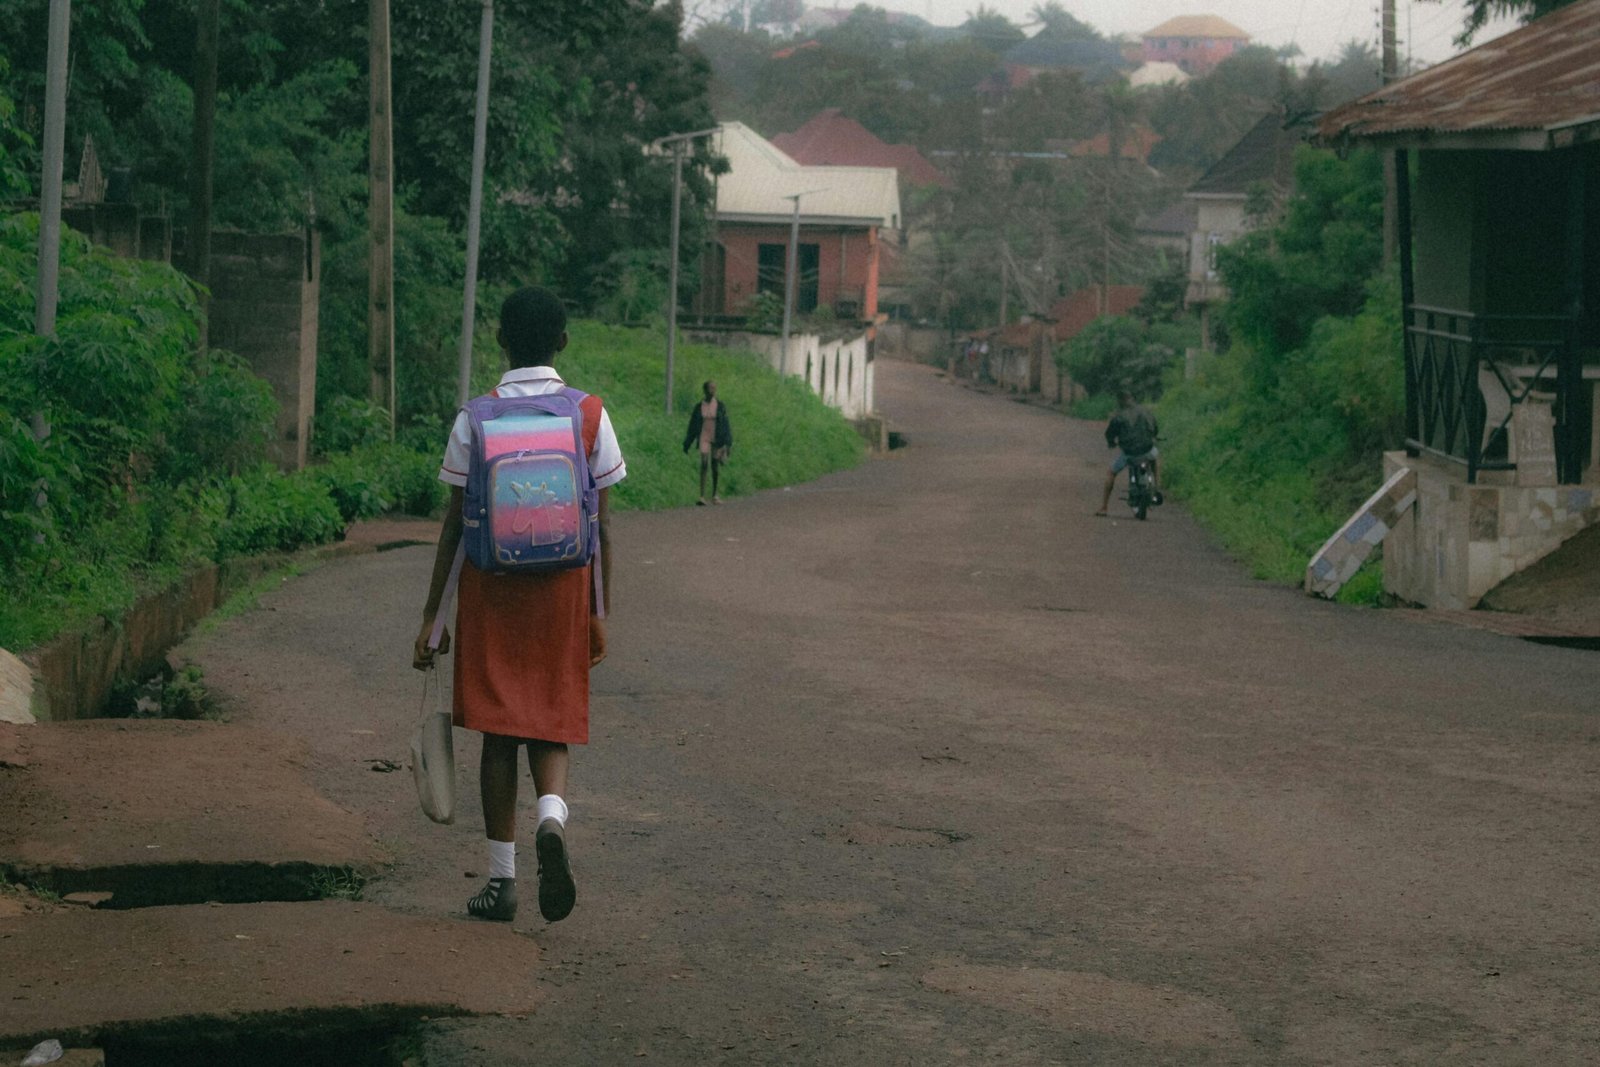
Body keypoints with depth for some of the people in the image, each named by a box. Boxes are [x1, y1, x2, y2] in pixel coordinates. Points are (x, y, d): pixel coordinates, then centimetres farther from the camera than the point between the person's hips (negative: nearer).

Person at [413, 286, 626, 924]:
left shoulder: (475, 420, -3)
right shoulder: (590, 416, -1)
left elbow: (454, 524, -2)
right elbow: (602, 525, 0)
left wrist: (431, 616, 3)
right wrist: (601, 614, 7)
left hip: (490, 589, 0)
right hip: (563, 586, 0)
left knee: (499, 734, 7)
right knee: (551, 729, 10)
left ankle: (501, 881, 9)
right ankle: (551, 820, -21)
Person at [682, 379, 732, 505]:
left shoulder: (720, 406, -1)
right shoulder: (699, 407, 3)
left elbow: (725, 425, -2)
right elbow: (693, 426, 8)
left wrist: (728, 443, -9)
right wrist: (687, 444, 10)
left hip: (717, 440, 0)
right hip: (704, 439, 0)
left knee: (716, 467, 8)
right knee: (704, 464, -17)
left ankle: (715, 495, 26)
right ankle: (702, 496, -21)